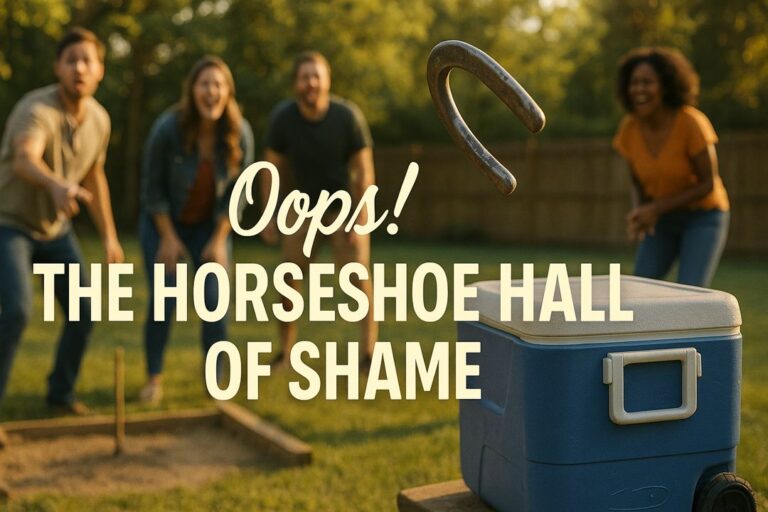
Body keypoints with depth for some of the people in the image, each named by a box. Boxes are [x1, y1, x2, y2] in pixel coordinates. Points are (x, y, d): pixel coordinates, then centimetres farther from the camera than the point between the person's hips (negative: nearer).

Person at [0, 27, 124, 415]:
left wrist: (109, 236, 10)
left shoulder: (99, 119, -7)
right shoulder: (36, 110, -31)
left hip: (55, 227, 6)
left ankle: (60, 391, 26)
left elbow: (94, 176, 9)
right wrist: (57, 185, -74)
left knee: (83, 312, 3)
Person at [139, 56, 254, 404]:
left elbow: (236, 192, -7)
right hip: (163, 221, -1)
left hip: (210, 225, 2)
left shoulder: (240, 133, -18)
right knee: (164, 300, -8)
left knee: (214, 301, -7)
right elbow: (152, 188, -13)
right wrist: (169, 238, -11)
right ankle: (154, 378, 10)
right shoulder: (168, 128, -24)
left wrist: (219, 241, -8)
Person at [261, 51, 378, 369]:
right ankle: (285, 352, 15)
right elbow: (272, 168, -8)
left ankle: (368, 353, -8)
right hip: (305, 205, 2)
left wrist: (360, 221, -20)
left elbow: (364, 170, -18)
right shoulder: (282, 116, -20)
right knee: (289, 278, 1)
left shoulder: (348, 115, -25)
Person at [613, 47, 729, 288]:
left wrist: (656, 208, -24)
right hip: (662, 220, 5)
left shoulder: (691, 123, -26)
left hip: (703, 217, -4)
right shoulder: (629, 128, -12)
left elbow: (708, 184, -20)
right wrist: (640, 214, -19)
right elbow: (638, 182, 2)